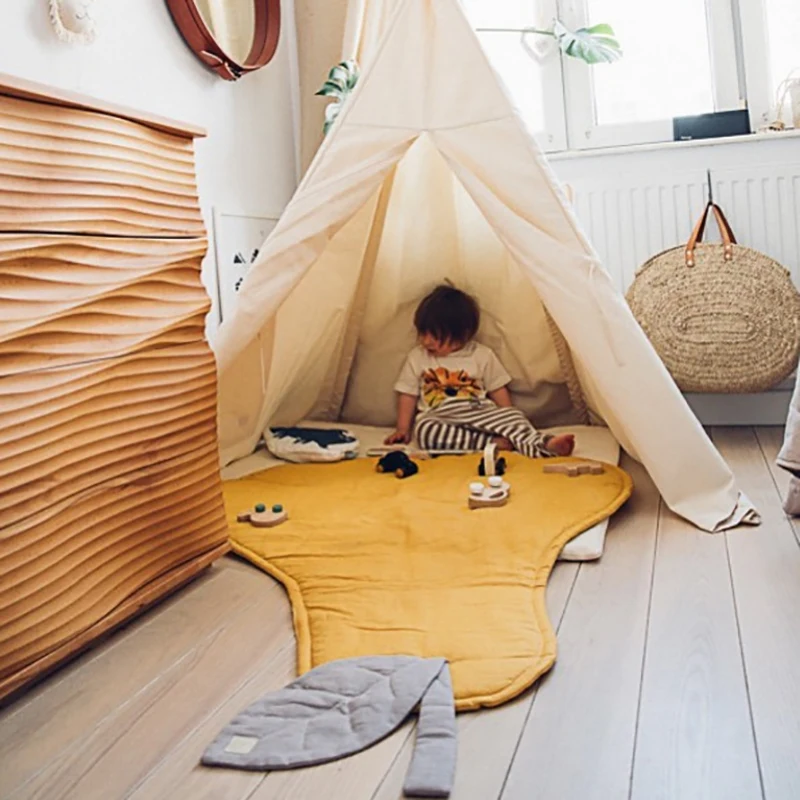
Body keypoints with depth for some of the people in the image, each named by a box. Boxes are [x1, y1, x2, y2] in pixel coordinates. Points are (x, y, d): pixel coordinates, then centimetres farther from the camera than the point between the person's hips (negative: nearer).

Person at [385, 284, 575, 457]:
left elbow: (498, 389, 12)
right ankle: (493, 442, -39)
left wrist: (509, 423, 4)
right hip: (438, 418, -1)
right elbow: (408, 395, 12)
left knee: (514, 415, -23)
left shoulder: (481, 355, 8)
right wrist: (403, 429, 5)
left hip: (479, 413, 1)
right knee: (424, 430, -35)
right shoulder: (417, 357, 11)